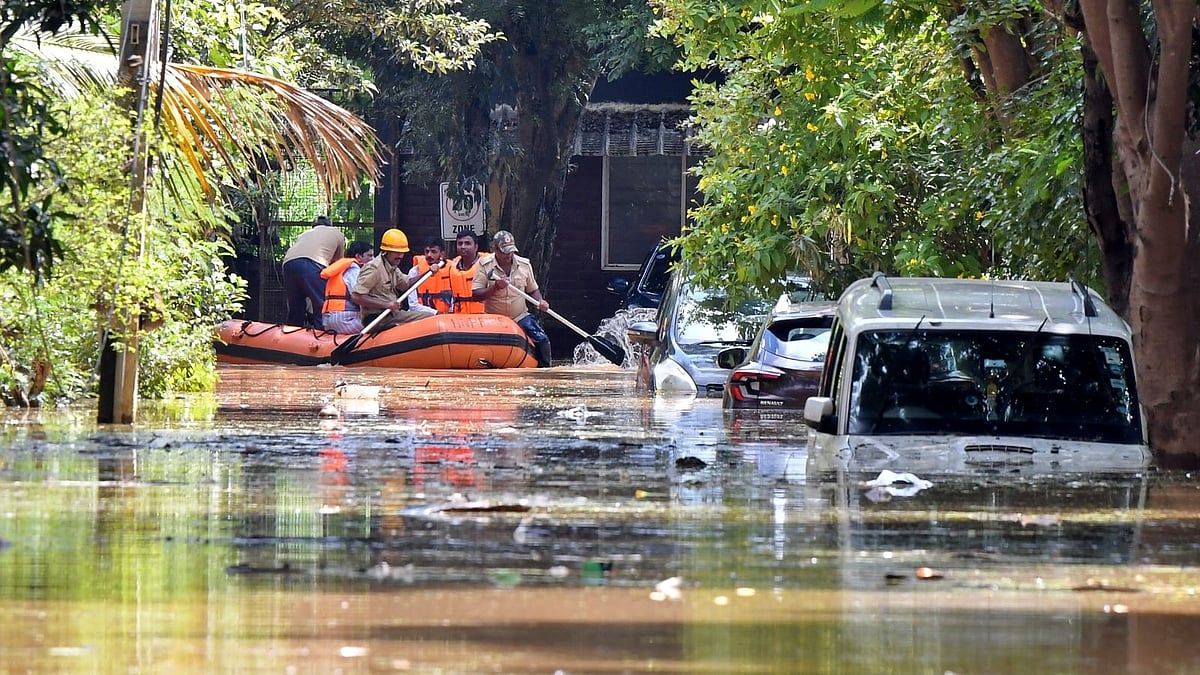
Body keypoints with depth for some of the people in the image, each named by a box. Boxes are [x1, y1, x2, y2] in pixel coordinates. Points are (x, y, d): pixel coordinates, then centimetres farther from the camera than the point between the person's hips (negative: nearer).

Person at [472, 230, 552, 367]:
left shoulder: (524, 264, 1)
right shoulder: (485, 265, -8)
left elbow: (533, 290, 13)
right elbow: (476, 295, -11)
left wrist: (540, 302, -9)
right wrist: (495, 287, -26)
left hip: (520, 316, 2)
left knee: (542, 340, -15)